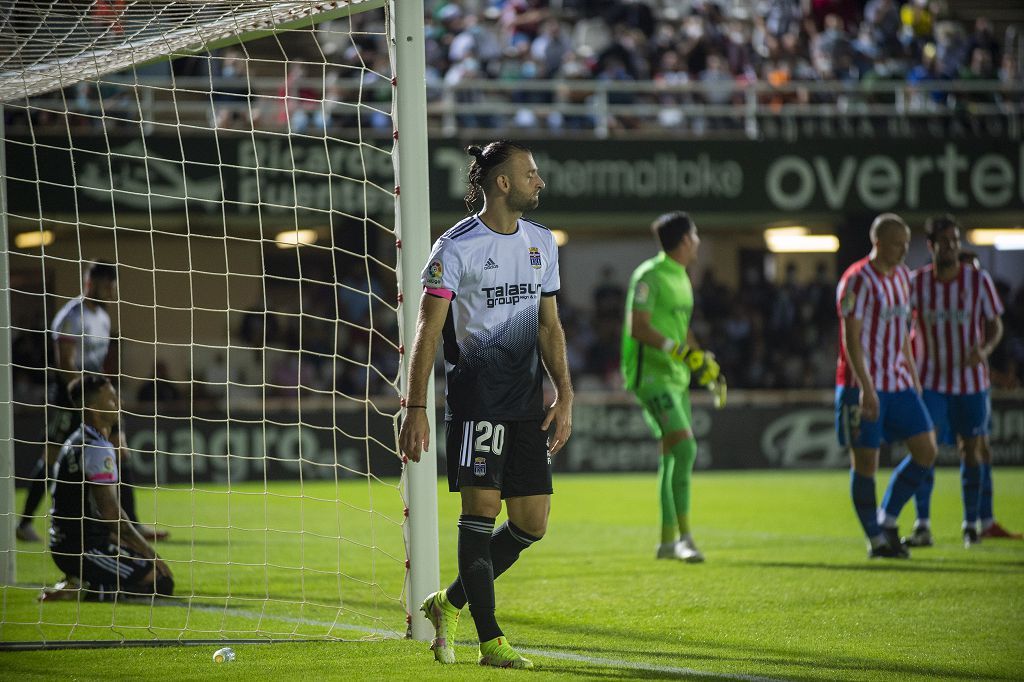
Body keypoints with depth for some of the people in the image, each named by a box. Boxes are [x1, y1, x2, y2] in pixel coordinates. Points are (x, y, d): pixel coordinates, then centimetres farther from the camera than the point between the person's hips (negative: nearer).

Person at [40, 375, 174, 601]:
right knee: (161, 583, -12)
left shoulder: (76, 441, 16)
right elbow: (110, 510, -20)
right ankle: (83, 590, -13)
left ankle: (83, 584, 9)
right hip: (84, 549, -10)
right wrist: (149, 552, -13)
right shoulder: (98, 448, -16)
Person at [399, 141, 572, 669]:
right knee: (481, 508, -10)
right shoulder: (457, 247, -7)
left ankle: (449, 604, 21)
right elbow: (428, 331, -9)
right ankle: (490, 641, -6)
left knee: (531, 522, 3)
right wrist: (415, 408, -15)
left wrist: (564, 395, 6)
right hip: (475, 395, -6)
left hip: (527, 399, 6)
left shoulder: (542, 243, 12)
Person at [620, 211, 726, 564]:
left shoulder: (681, 278, 17)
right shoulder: (649, 276, -12)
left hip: (676, 376, 9)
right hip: (650, 373, -9)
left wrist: (708, 367, 21)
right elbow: (638, 327, -19)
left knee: (672, 455, 10)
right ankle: (684, 535, -19)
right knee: (685, 447, -20)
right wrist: (679, 350, -25)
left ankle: (668, 541, 16)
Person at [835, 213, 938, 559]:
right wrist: (866, 388, -23)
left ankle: (887, 520, 16)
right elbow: (851, 338, -17)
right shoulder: (858, 280, -13)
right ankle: (876, 540, 7)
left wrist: (912, 375, 20)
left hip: (898, 382, 8)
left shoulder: (903, 276, 12)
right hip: (863, 386, -8)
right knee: (865, 462, -2)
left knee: (926, 451, 3)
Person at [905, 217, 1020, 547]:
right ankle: (922, 526, -11)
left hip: (971, 380, 1)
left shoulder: (978, 279, -7)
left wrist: (985, 349, -20)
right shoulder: (917, 282, -6)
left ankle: (973, 524, 21)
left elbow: (994, 324, 1)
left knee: (973, 449, 6)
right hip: (930, 380, 0)